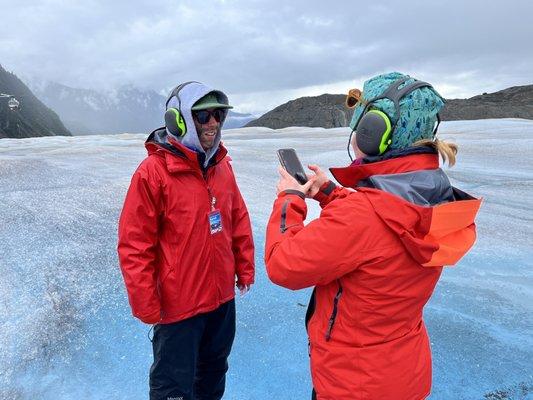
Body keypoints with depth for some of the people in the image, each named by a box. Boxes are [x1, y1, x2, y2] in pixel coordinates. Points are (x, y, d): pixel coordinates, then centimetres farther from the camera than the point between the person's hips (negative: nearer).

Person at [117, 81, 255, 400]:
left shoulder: (222, 165, 2)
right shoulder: (153, 172, -18)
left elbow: (239, 219, 9)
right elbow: (135, 245, -16)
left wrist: (245, 266, 10)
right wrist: (146, 305, -14)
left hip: (222, 296, 6)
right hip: (178, 303, -6)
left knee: (214, 372, 26)